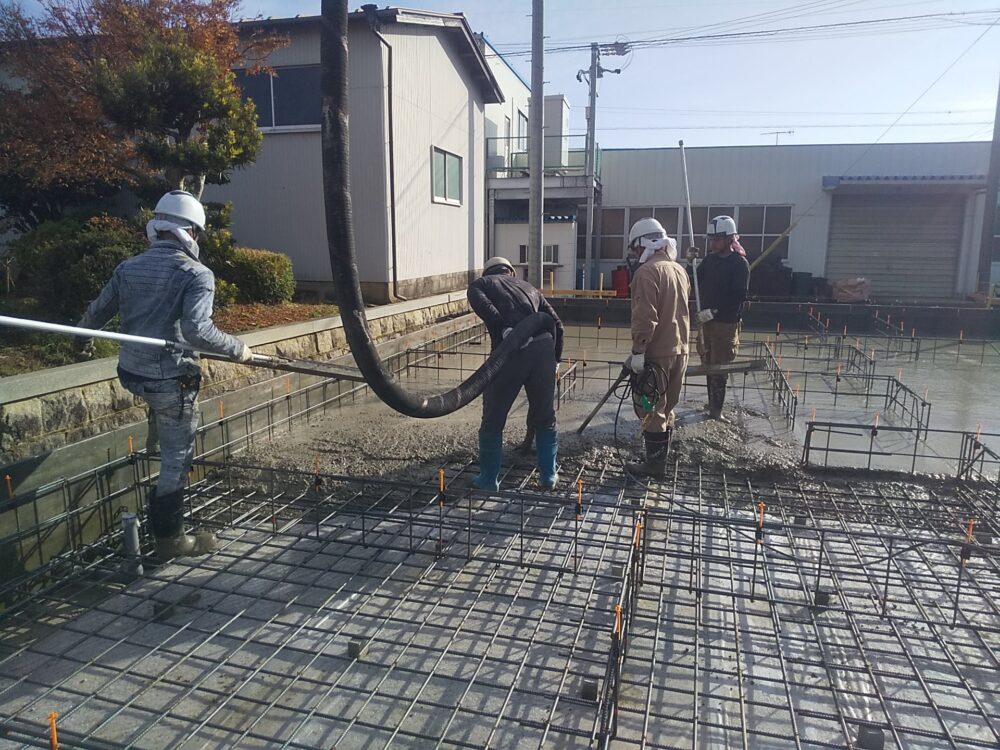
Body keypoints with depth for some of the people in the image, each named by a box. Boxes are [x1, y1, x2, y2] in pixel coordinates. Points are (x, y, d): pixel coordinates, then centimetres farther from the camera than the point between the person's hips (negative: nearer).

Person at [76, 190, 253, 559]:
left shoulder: (128, 267, 5)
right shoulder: (197, 274, -14)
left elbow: (97, 312, 14)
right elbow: (197, 329, -26)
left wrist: (82, 337, 33)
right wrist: (237, 348, -12)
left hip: (131, 372, 7)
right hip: (170, 377, -7)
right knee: (176, 458, 6)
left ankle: (155, 438, 48)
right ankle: (169, 538, 15)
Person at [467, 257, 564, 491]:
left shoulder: (480, 283, 21)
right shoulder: (528, 287, 31)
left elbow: (480, 302, -5)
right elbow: (557, 324, 24)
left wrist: (503, 329, -10)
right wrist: (555, 359, 33)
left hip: (510, 349, -3)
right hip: (543, 347, 4)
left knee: (493, 419, 13)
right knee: (544, 417, 20)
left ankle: (488, 479, 23)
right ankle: (548, 476, 28)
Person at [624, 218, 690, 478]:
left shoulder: (647, 271, -15)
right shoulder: (679, 269, 11)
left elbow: (645, 317, -23)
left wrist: (638, 351, -20)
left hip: (656, 353, -8)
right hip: (678, 349, 9)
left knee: (651, 410, 1)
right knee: (665, 408, 17)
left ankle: (654, 463, 7)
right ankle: (660, 460, 27)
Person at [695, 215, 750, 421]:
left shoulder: (739, 264, -9)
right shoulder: (710, 260, 9)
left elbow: (738, 297, -16)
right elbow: (696, 285, 12)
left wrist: (714, 311, -22)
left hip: (726, 323, -6)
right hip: (706, 321, 6)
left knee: (719, 367, -3)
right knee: (708, 364, 13)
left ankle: (716, 410, 5)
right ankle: (712, 404, 24)